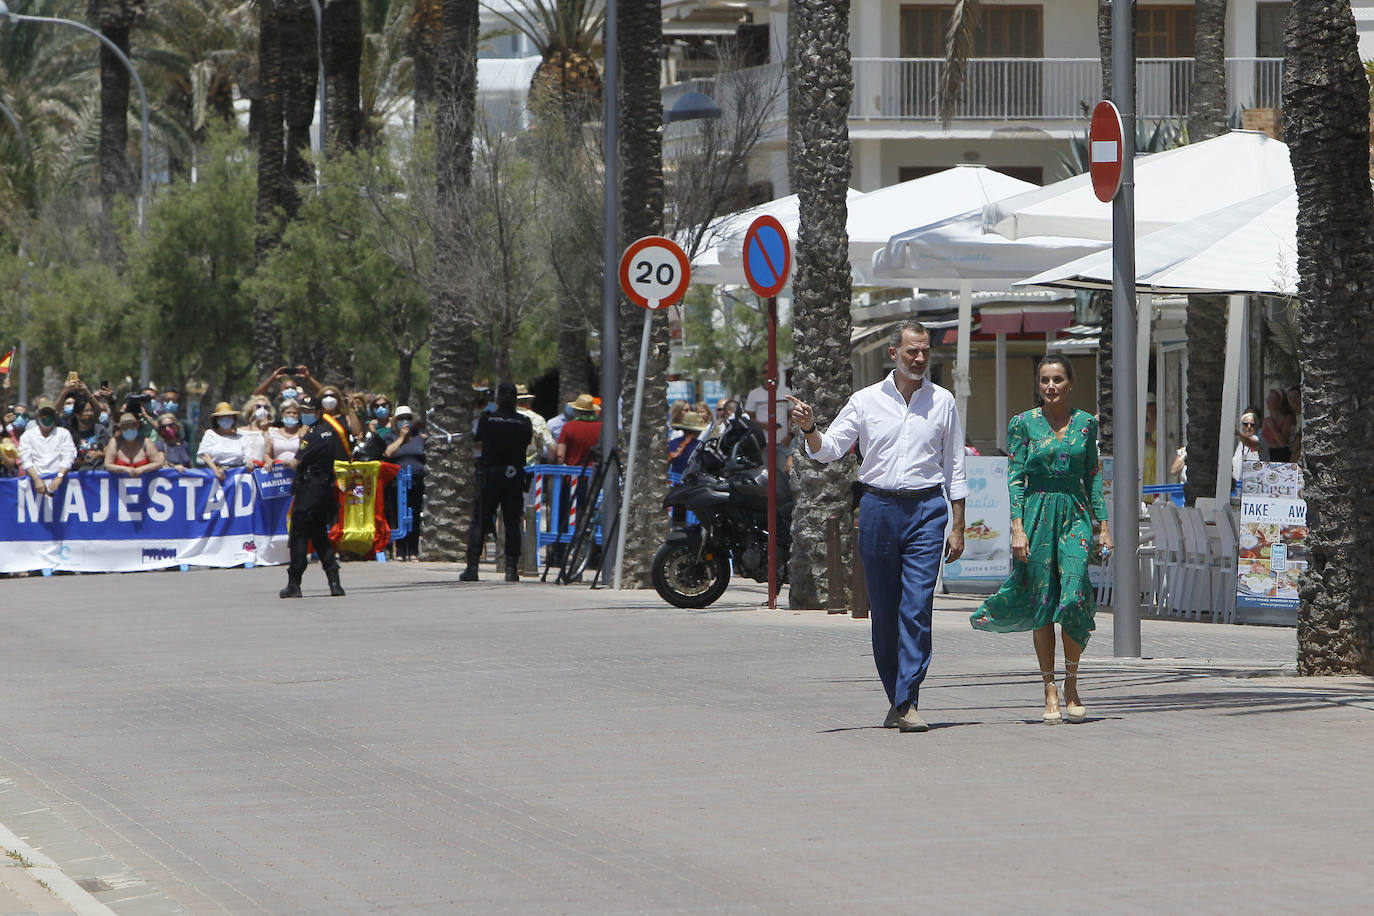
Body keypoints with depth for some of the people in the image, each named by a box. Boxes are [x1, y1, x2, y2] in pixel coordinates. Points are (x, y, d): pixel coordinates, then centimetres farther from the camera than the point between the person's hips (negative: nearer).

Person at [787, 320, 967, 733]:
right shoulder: (865, 401, 7)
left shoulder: (942, 401, 7)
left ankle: (907, 703, -14)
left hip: (926, 510, -1)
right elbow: (829, 449, 3)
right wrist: (809, 429, -19)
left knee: (917, 607, -12)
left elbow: (955, 468, 10)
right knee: (883, 610, 4)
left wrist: (957, 527, 6)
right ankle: (897, 697, 17)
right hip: (878, 508, 1)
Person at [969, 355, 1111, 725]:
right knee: (1042, 603, -1)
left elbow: (1093, 476, 10)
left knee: (1074, 598, -14)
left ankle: (1071, 684, 3)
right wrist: (1018, 527, -10)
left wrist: (1103, 526, 5)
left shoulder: (1086, 423, 8)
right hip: (1037, 515, 0)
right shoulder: (1023, 424, 3)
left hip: (1076, 515, 1)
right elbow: (1015, 478, -1)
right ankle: (1050, 693, 7)